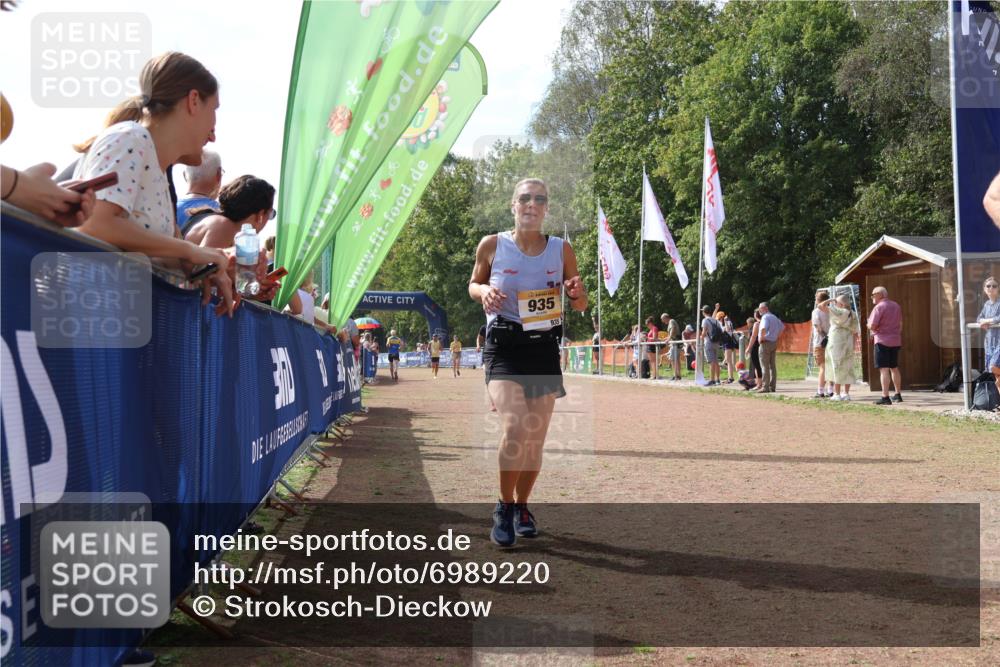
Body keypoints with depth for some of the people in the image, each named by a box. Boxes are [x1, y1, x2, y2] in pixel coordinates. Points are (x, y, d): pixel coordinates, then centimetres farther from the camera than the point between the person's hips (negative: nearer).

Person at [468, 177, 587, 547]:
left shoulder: (561, 250, 2)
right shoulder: (492, 245, -3)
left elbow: (581, 307, 9)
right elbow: (473, 284, 13)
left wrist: (576, 292, -14)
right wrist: (484, 291, -11)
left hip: (545, 349, 3)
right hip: (504, 348, -3)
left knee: (535, 440, 7)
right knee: (514, 428, -22)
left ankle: (521, 507, 30)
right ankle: (504, 507, -1)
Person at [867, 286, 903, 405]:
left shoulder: (879, 307, -13)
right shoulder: (896, 306, 13)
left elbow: (872, 326, -18)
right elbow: (900, 324, 20)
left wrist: (869, 325, 3)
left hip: (882, 341, -8)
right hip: (896, 341, 8)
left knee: (884, 369, -8)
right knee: (894, 368, 18)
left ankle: (885, 397, -13)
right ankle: (898, 395, 25)